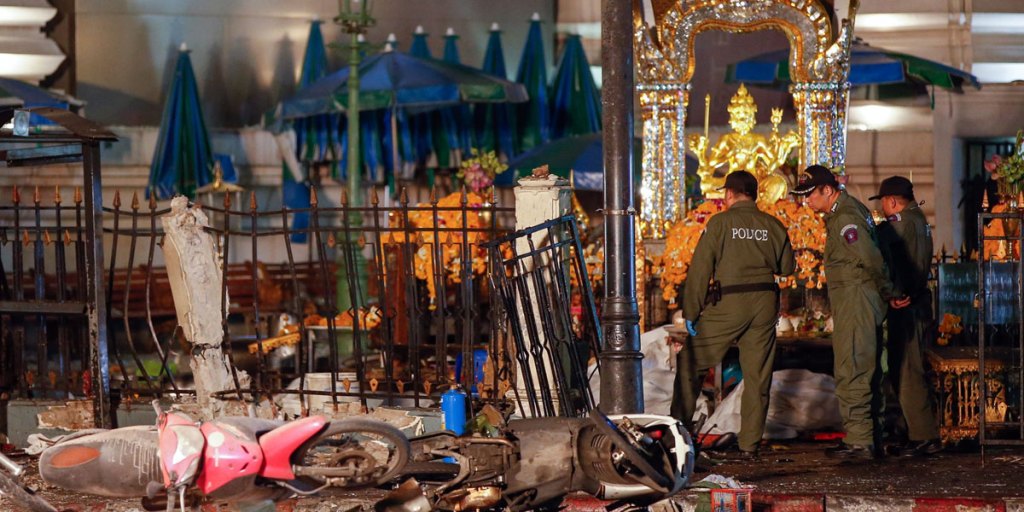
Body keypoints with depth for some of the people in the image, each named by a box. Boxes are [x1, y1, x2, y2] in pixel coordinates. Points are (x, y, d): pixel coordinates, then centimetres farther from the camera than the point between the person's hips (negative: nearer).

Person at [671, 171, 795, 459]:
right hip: (765, 304, 4)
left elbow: (700, 269, -6)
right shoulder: (773, 226, 7)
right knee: (757, 376, 8)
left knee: (689, 359, 8)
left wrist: (691, 313, -3)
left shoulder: (720, 223, -3)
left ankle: (680, 425, 5)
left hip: (729, 304, -4)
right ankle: (750, 444, 7)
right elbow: (787, 267, 16)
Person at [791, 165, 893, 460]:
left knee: (851, 372, -8)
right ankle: (870, 435, 21)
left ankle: (858, 441, -7)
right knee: (866, 371, 14)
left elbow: (870, 258, -26)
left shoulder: (844, 218, -17)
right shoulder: (852, 209, 17)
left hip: (854, 301, -11)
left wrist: (887, 291, -13)